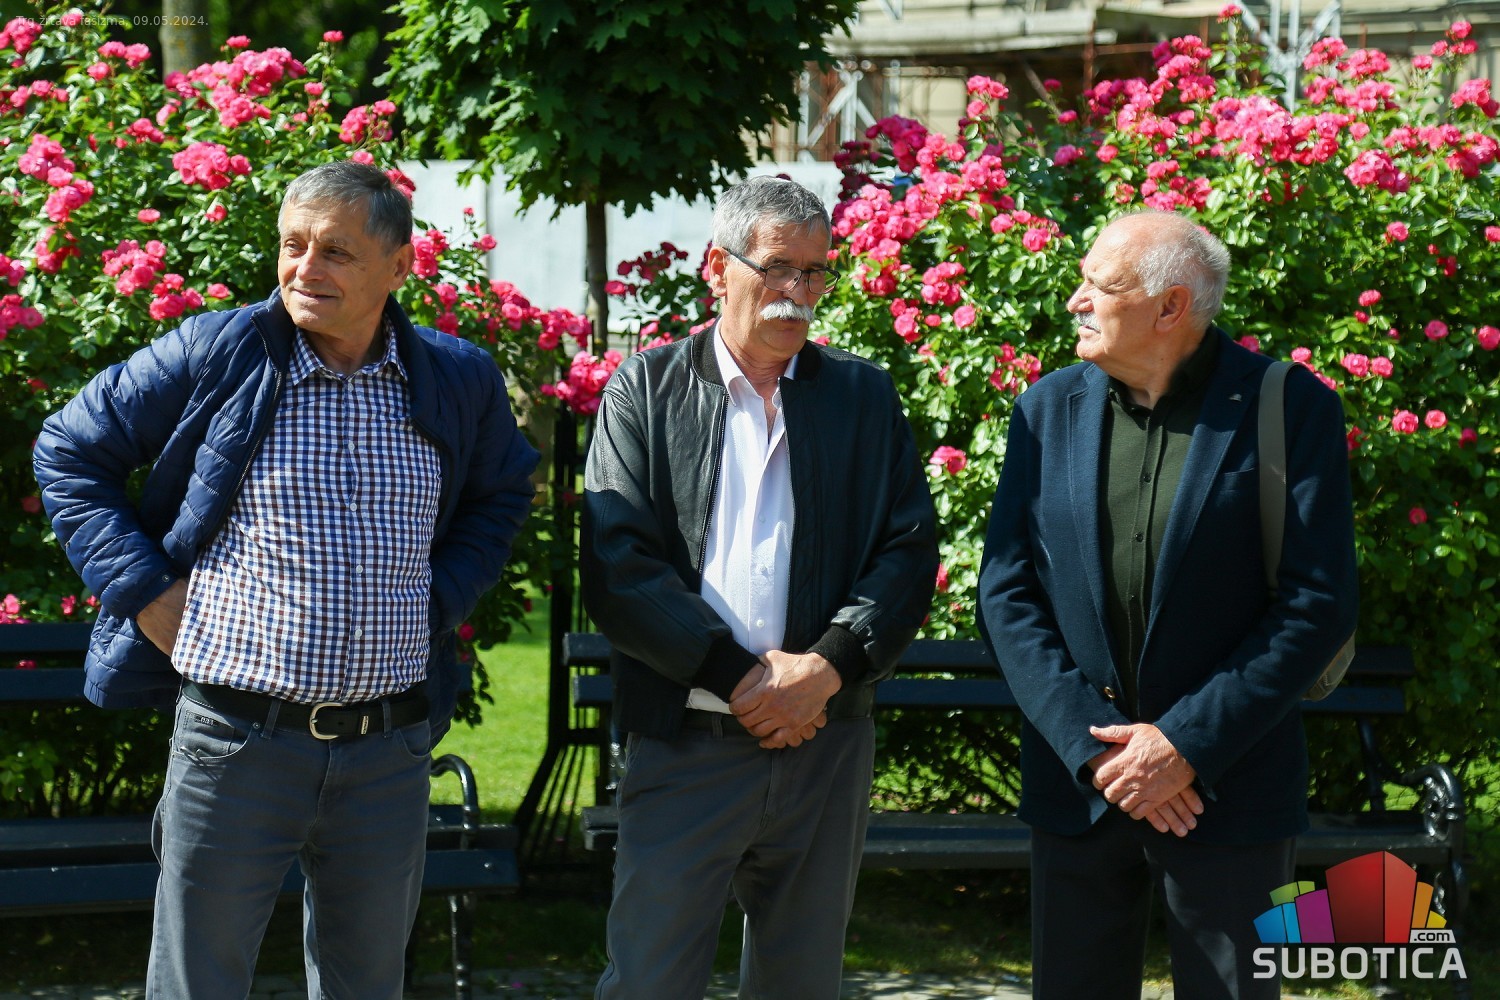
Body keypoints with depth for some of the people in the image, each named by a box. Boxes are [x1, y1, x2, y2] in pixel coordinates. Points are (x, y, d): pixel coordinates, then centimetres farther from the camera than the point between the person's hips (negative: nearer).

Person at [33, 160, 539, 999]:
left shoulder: (461, 381, 5)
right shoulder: (216, 355, -4)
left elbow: (503, 491, 24)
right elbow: (71, 452, 5)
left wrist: (442, 602, 9)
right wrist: (144, 589, -4)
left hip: (391, 750, 3)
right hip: (236, 741, -3)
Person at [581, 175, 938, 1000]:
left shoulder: (864, 395, 11)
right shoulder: (645, 390, 3)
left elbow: (909, 552, 4)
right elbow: (616, 567, -6)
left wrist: (828, 666, -12)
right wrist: (740, 676, -13)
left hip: (826, 743, 3)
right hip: (682, 743, -2)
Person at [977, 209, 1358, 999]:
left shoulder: (1289, 408, -7)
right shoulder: (1049, 408, 5)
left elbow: (1319, 604, -10)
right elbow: (1006, 591, 1)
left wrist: (1188, 743, -15)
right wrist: (1092, 742, -10)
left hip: (1225, 785, -3)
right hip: (1079, 783, 3)